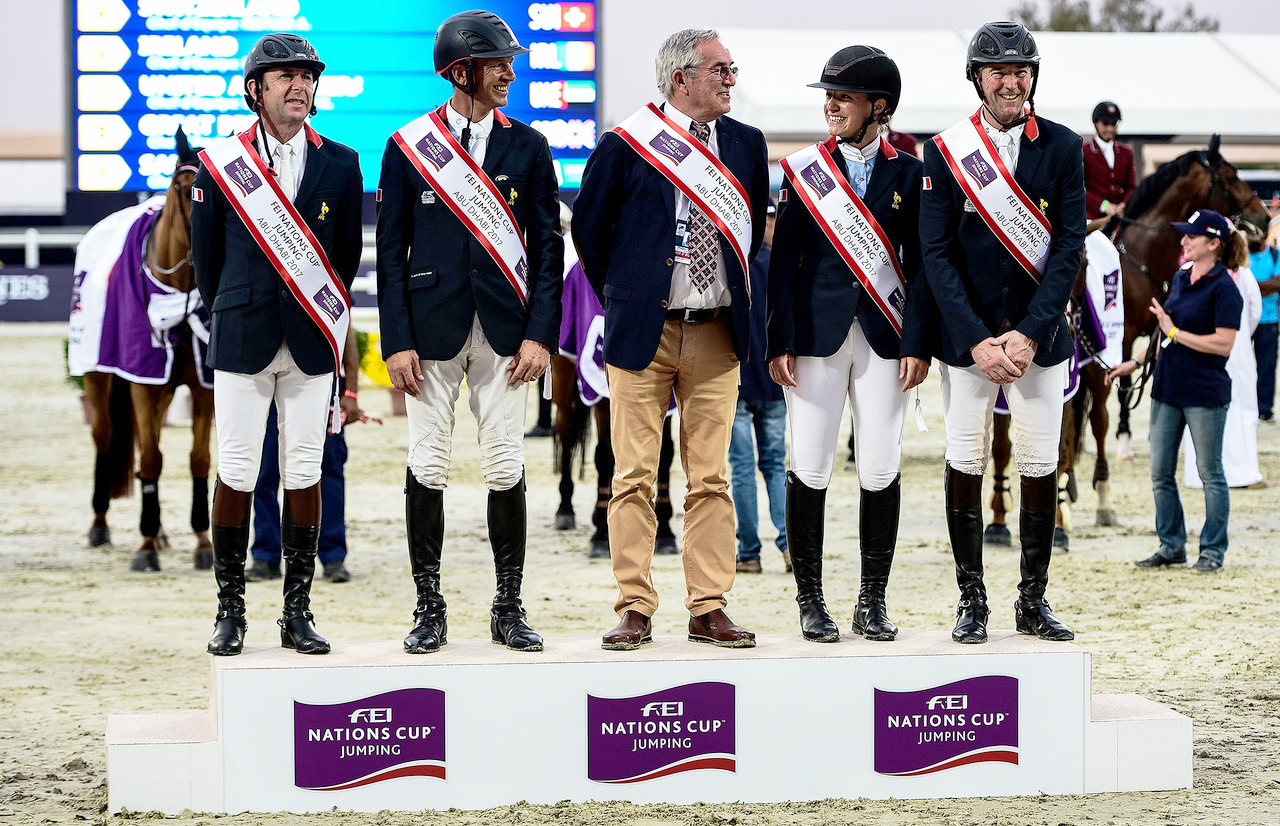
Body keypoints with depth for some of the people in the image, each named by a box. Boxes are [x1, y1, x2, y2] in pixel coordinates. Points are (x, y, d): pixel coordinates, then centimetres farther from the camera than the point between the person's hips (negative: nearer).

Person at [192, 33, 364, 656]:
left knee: (304, 475, 3)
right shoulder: (219, 164, 1)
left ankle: (297, 612, 9)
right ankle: (230, 610, 7)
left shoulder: (340, 165, 5)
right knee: (236, 473, -1)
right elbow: (204, 255, 10)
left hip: (310, 344, 1)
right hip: (241, 342, -1)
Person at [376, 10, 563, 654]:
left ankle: (509, 608, 10)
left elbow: (549, 245, 6)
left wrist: (540, 334, -3)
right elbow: (390, 250, 2)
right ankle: (429, 609, 9)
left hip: (505, 330, 1)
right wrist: (397, 340, -6)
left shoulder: (527, 147, 7)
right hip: (433, 328, -1)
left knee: (507, 469, 0)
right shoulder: (407, 148, 3)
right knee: (427, 468, 0)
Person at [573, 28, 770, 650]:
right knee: (635, 478, -1)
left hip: (717, 335, 3)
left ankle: (709, 609, 7)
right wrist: (622, 300, 9)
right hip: (642, 333, -3)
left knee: (710, 478, 4)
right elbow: (588, 227, 7)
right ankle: (635, 610, 2)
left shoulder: (746, 145, 8)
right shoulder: (625, 147, -4)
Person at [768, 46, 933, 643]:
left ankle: (873, 602, 9)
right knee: (810, 470, -1)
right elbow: (784, 260, 4)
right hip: (817, 336, 0)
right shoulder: (804, 168, 5)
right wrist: (779, 342, -3)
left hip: (884, 340, 0)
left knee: (881, 471, 0)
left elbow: (919, 265, 5)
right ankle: (810, 601, 8)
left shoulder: (907, 173, 6)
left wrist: (916, 344, -4)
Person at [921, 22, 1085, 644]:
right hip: (968, 333, -1)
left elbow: (1069, 247, -3)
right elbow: (937, 254, -4)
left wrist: (1030, 334, -13)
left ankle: (1033, 602, 12)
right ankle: (971, 601, 8)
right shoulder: (945, 152, -1)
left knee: (1040, 465, 3)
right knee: (966, 463, 0)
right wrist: (977, 341, -13)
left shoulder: (1062, 148, 1)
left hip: (1040, 333, 1)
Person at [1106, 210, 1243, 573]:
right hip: (1168, 389, 8)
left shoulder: (1223, 288, -14)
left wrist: (1175, 333, -19)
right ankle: (1171, 545, 21)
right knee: (1160, 473, 10)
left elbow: (1223, 344, -21)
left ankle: (1213, 550, 10)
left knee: (1210, 473, 2)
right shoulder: (1180, 278, 11)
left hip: (1205, 393, -8)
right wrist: (1137, 362, 19)